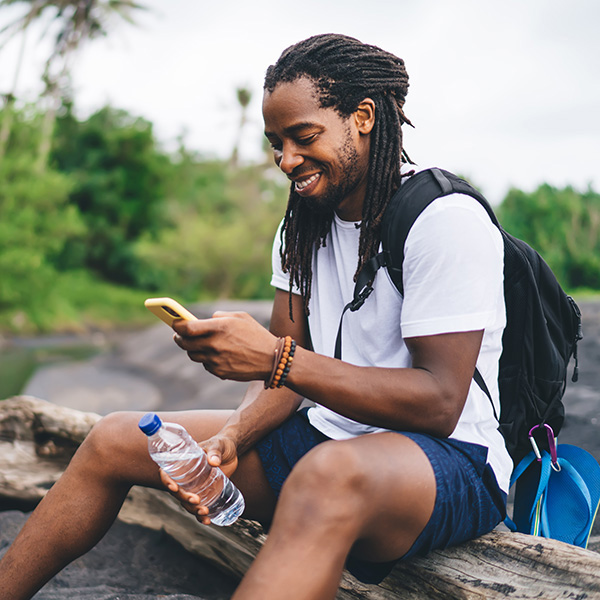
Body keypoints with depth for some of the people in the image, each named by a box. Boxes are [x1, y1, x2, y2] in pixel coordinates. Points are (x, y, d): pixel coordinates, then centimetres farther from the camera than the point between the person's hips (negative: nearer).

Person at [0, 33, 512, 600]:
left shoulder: (445, 219, -16)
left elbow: (438, 403, -23)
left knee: (328, 475, -44)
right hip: (327, 437, 7)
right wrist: (231, 437, -15)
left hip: (454, 462, -6)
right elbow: (286, 371, 6)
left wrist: (275, 356, -29)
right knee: (116, 439, 3)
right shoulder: (303, 224, 8)